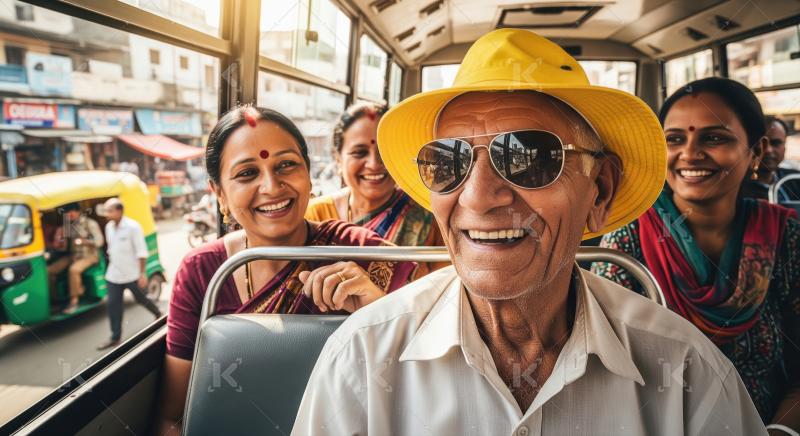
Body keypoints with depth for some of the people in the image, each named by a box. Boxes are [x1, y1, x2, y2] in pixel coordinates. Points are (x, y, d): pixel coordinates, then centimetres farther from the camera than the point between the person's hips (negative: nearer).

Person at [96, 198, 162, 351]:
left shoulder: (133, 227, -17)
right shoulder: (109, 227, 3)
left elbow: (141, 252, -16)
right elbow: (111, 248, 15)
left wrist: (142, 273, -17)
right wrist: (112, 265, 17)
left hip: (132, 274, -5)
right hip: (113, 275, 5)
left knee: (141, 299, 12)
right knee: (113, 305, 4)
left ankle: (159, 315, 40)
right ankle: (115, 338, 13)